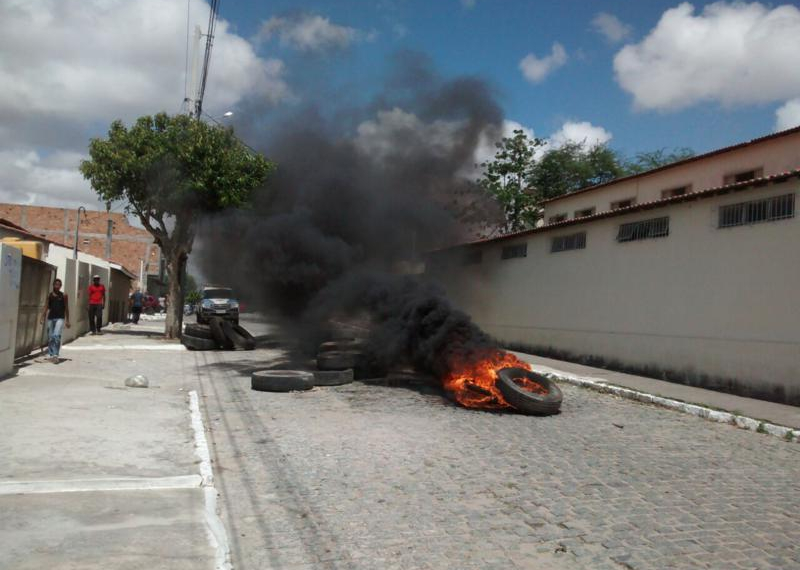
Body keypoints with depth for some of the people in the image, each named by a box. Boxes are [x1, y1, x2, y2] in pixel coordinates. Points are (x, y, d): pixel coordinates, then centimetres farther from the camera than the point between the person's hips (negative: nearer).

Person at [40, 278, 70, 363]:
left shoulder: (64, 295, 2)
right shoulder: (49, 295, 8)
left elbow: (66, 308, 5)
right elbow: (46, 307, 11)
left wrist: (67, 321, 3)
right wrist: (43, 317, 1)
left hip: (60, 318, -3)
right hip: (50, 317, 3)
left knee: (57, 335, -18)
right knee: (50, 337, 8)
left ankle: (55, 355, -23)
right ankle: (50, 354, 20)